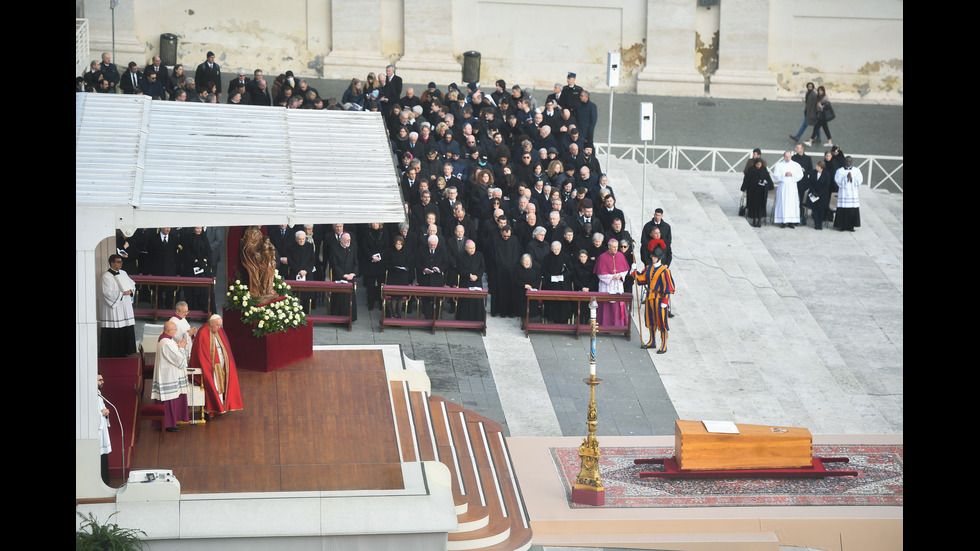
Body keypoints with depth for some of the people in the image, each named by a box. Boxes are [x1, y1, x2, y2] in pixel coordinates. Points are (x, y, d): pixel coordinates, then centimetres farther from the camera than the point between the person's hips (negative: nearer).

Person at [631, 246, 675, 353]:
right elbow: (642, 279, 13)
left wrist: (665, 301, -17)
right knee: (650, 320, 17)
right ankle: (652, 342, 31)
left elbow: (668, 287, -14)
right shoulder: (649, 268, 8)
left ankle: (664, 345, 4)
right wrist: (635, 271, -2)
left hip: (659, 299, -7)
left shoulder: (664, 271, -13)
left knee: (661, 321, -3)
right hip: (649, 298, 7)